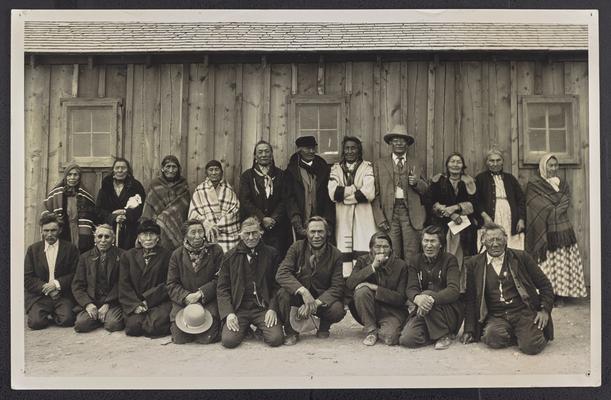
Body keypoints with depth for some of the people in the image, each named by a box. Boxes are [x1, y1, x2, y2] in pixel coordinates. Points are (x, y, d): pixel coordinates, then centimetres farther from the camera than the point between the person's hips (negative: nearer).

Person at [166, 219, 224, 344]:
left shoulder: (216, 251, 1)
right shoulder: (177, 255, 6)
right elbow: (171, 284, 4)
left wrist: (201, 294, -14)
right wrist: (186, 296, -14)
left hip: (208, 300, -2)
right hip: (183, 301, 2)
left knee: (206, 338, -16)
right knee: (179, 338, -12)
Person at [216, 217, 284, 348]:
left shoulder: (272, 254, 6)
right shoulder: (230, 256, 7)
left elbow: (277, 286, 6)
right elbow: (222, 288, 5)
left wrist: (273, 309, -9)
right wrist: (229, 313, -9)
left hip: (263, 309, 0)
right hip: (239, 309, 1)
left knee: (275, 339, -22)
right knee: (228, 340, -21)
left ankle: (260, 329, 14)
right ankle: (245, 328, 14)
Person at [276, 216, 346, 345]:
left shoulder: (335, 254, -7)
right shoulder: (297, 247, -8)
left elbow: (337, 287, -12)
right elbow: (282, 273, -20)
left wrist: (316, 303, -28)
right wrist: (303, 291, -36)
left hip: (323, 297, 0)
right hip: (298, 295, 0)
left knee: (338, 310, -31)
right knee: (283, 293, -32)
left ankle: (324, 327, 8)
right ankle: (290, 332, -6)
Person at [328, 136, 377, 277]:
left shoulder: (367, 167, 8)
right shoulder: (336, 168, 14)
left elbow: (369, 193, -8)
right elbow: (333, 193, -3)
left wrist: (344, 194, -2)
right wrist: (356, 189, -6)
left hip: (363, 216, -1)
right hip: (342, 217, 2)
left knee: (363, 253, -9)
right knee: (344, 253, -4)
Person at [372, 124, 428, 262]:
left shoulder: (415, 166, 15)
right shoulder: (380, 165, 9)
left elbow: (425, 190, 13)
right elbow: (375, 194, 4)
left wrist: (416, 182, -9)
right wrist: (380, 218, -5)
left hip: (410, 212, 1)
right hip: (389, 212, -1)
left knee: (411, 254, -3)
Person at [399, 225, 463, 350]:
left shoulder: (449, 260, -2)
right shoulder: (416, 262, 8)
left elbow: (454, 291, -16)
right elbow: (411, 289, -6)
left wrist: (432, 298, -36)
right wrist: (417, 298, -33)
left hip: (451, 310, -3)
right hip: (422, 310, 3)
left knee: (427, 294, -32)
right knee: (406, 339, -22)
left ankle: (444, 335, -12)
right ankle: (435, 332, 6)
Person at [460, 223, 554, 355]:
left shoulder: (521, 257, 6)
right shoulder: (474, 264, 6)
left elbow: (545, 285, 11)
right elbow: (470, 299, 9)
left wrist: (545, 310, -3)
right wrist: (469, 330, 4)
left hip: (523, 312, 0)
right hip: (495, 317, 1)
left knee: (531, 345, -26)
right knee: (493, 337, -31)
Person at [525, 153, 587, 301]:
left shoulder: (563, 183, 17)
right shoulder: (534, 184, 0)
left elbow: (567, 201, 8)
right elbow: (538, 206, -4)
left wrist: (553, 211, -5)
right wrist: (555, 210, -4)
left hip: (563, 228, 5)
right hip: (545, 230, -5)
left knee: (562, 261, 1)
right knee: (546, 261, -7)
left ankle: (560, 294, 6)